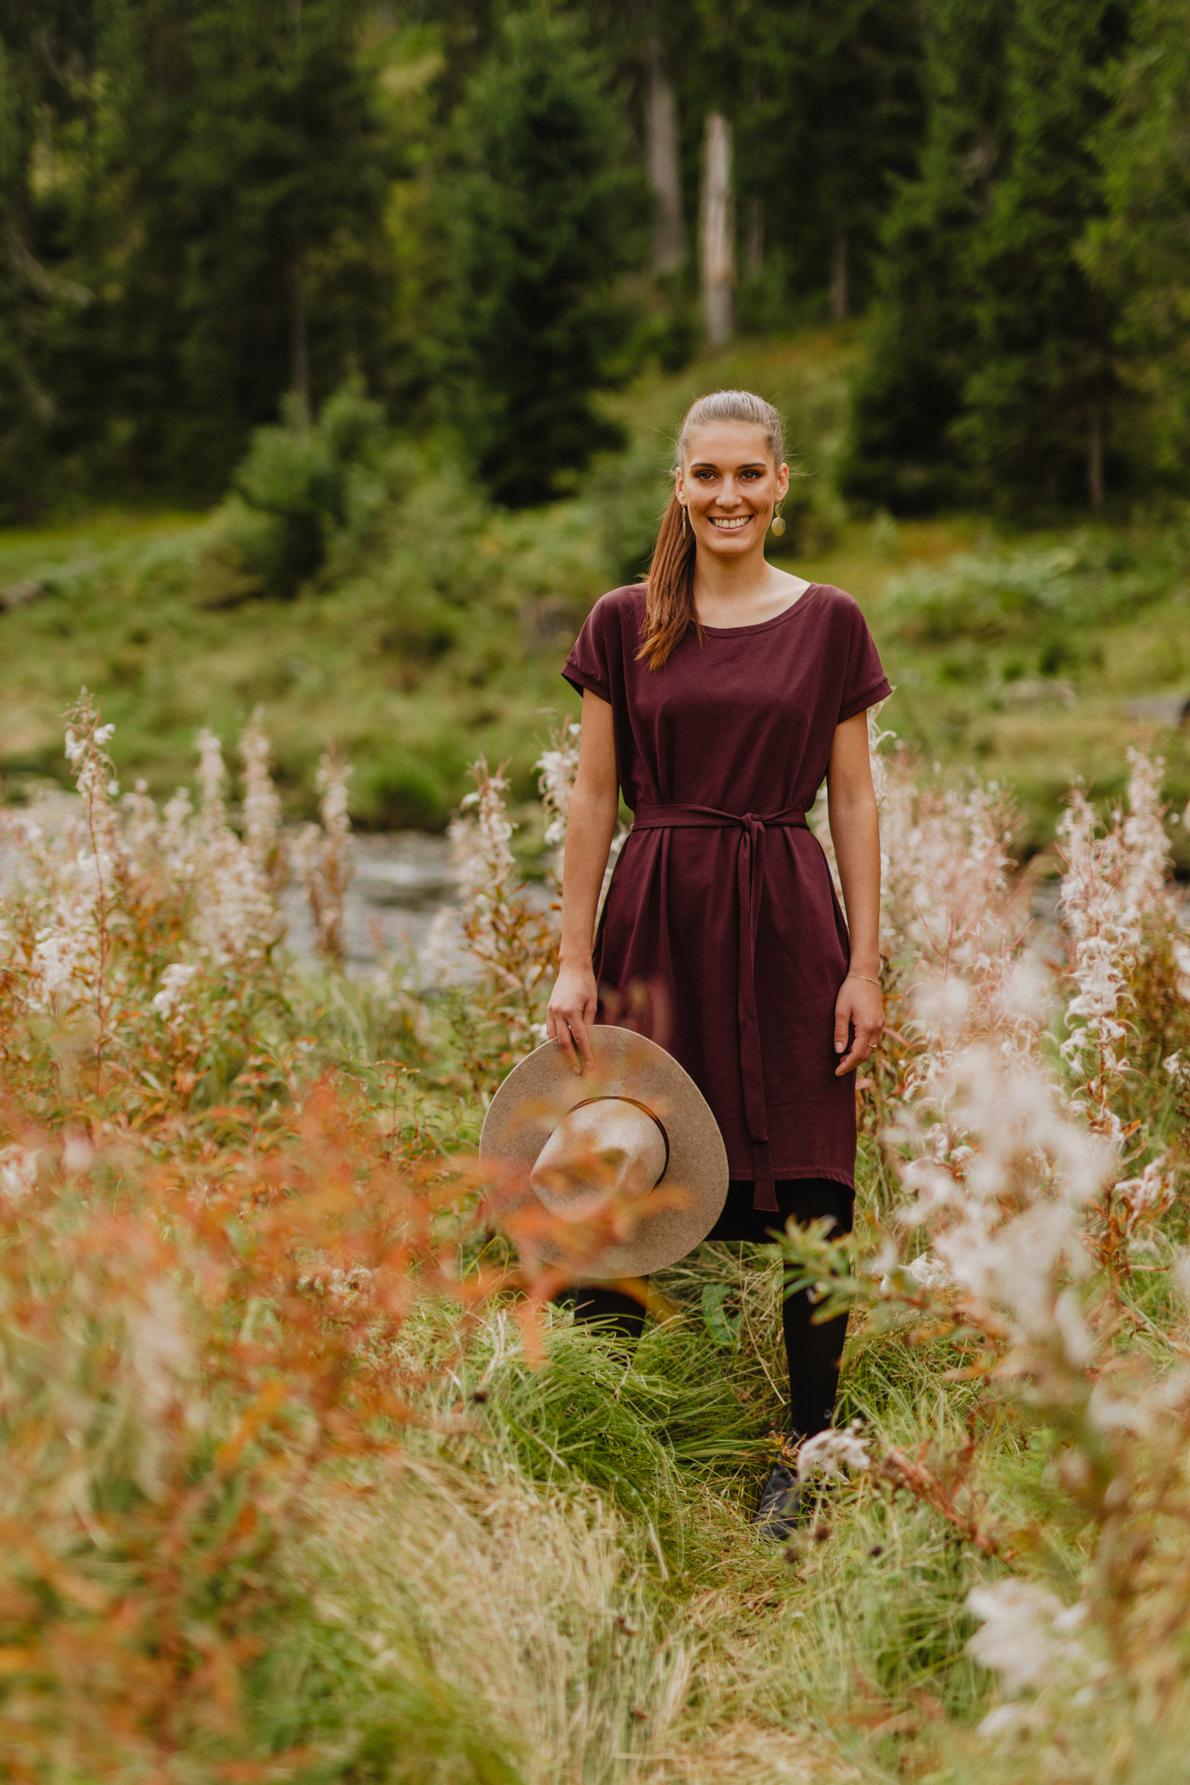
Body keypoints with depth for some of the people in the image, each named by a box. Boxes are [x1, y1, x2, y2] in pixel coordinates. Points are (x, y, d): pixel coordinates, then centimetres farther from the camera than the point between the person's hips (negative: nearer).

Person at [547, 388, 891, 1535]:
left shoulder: (828, 623, 4)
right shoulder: (623, 624, 5)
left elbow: (853, 801, 5)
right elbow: (593, 798, 5)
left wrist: (865, 966, 0)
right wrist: (574, 960, 0)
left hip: (789, 926, 0)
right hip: (655, 923, 1)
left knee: (803, 1191, 1)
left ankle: (809, 1451, 14)